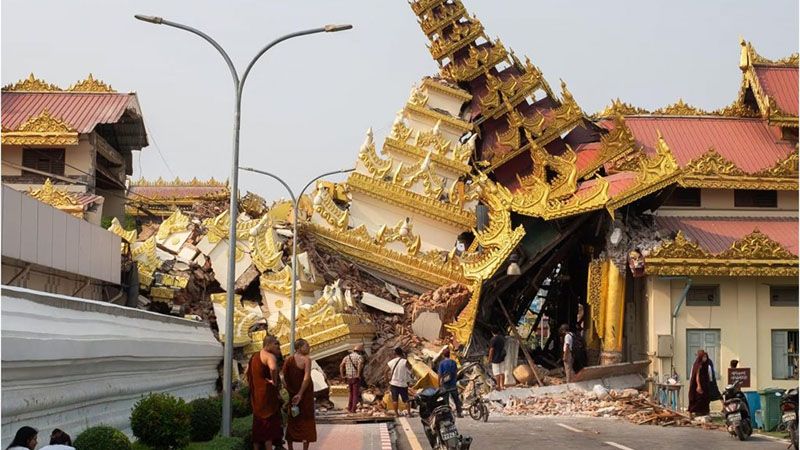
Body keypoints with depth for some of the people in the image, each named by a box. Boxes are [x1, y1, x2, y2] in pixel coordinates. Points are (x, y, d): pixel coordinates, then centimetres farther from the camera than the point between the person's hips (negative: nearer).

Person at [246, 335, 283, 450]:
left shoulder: (254, 356, 15)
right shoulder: (270, 356, -15)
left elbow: (247, 372, 25)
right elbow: (273, 368, -36)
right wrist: (275, 382, -21)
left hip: (256, 395, 8)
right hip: (268, 394, -8)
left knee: (258, 425, 14)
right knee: (269, 424, -3)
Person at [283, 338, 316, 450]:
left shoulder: (288, 360, 2)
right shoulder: (306, 360, -13)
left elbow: (284, 377, -1)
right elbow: (306, 378, -22)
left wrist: (289, 391, 6)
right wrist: (300, 394, -20)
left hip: (291, 394, 5)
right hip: (305, 394, -5)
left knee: (291, 421, 15)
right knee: (306, 421, 3)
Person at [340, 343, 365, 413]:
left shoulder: (347, 357, 12)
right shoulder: (360, 357, -6)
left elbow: (341, 366, 0)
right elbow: (360, 365, -28)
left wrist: (342, 376, 2)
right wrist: (358, 375, -23)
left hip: (348, 378, 5)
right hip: (356, 378, -5)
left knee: (351, 394, 19)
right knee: (356, 394, 2)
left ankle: (349, 409, 16)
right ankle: (353, 410, -3)